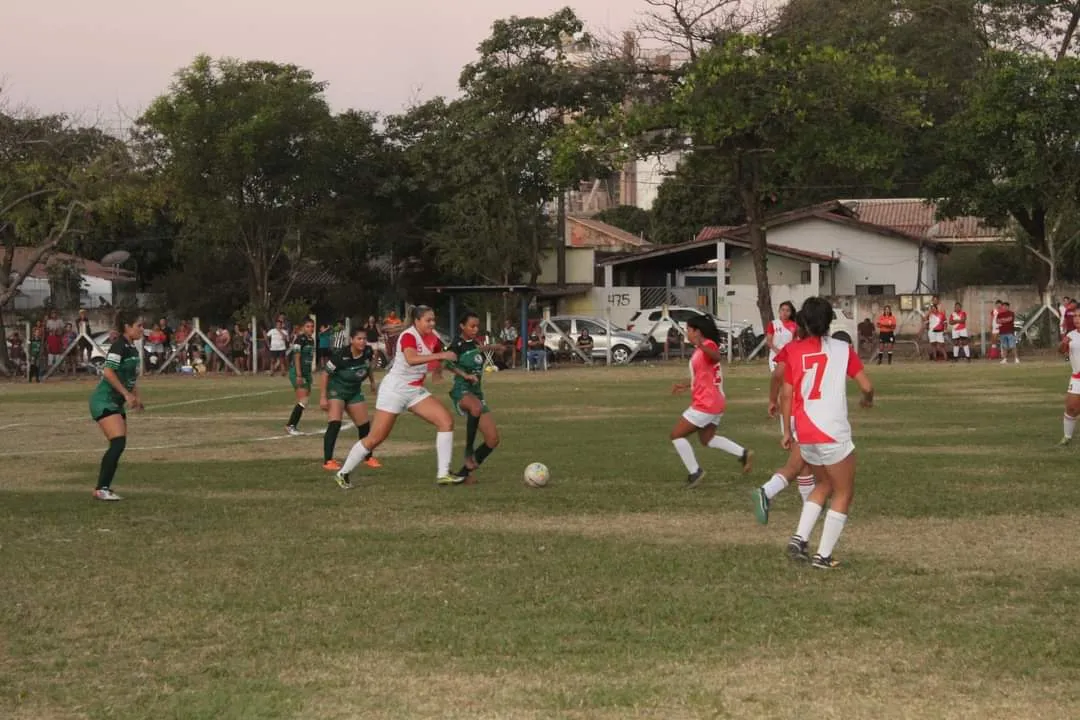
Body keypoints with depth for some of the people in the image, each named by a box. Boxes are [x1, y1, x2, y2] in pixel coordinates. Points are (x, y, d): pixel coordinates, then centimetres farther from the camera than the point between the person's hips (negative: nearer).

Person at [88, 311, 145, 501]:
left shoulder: (132, 348, 13)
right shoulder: (119, 346, -16)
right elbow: (108, 372, -25)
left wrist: (136, 396, 14)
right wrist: (127, 394, -22)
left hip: (117, 403, 10)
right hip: (104, 401, -10)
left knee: (118, 446, 6)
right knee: (118, 442, -19)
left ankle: (104, 487, 12)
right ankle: (101, 488, -16)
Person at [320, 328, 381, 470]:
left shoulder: (368, 352, -14)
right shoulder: (340, 356, -30)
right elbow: (325, 374, -22)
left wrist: (372, 381, 15)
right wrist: (323, 397, -24)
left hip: (354, 391, 6)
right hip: (336, 389, -6)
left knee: (364, 425, 12)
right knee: (335, 423, -23)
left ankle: (368, 457, 31)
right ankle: (328, 461, -22)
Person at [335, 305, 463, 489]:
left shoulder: (433, 337, 3)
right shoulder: (408, 336, -19)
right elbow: (411, 359, -40)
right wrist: (439, 355, -43)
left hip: (416, 391, 7)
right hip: (395, 389, -7)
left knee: (446, 420, -9)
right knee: (376, 438, -4)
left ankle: (443, 474, -7)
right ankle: (343, 473, 14)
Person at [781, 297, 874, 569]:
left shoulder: (793, 350, 3)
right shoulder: (842, 349, -1)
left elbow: (786, 394, 3)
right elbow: (867, 386, -4)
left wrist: (787, 431, 13)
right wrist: (868, 399, 20)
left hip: (803, 434, 4)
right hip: (832, 433, -4)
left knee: (825, 485, 25)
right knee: (844, 493, 12)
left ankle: (799, 537, 10)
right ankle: (823, 555, 6)